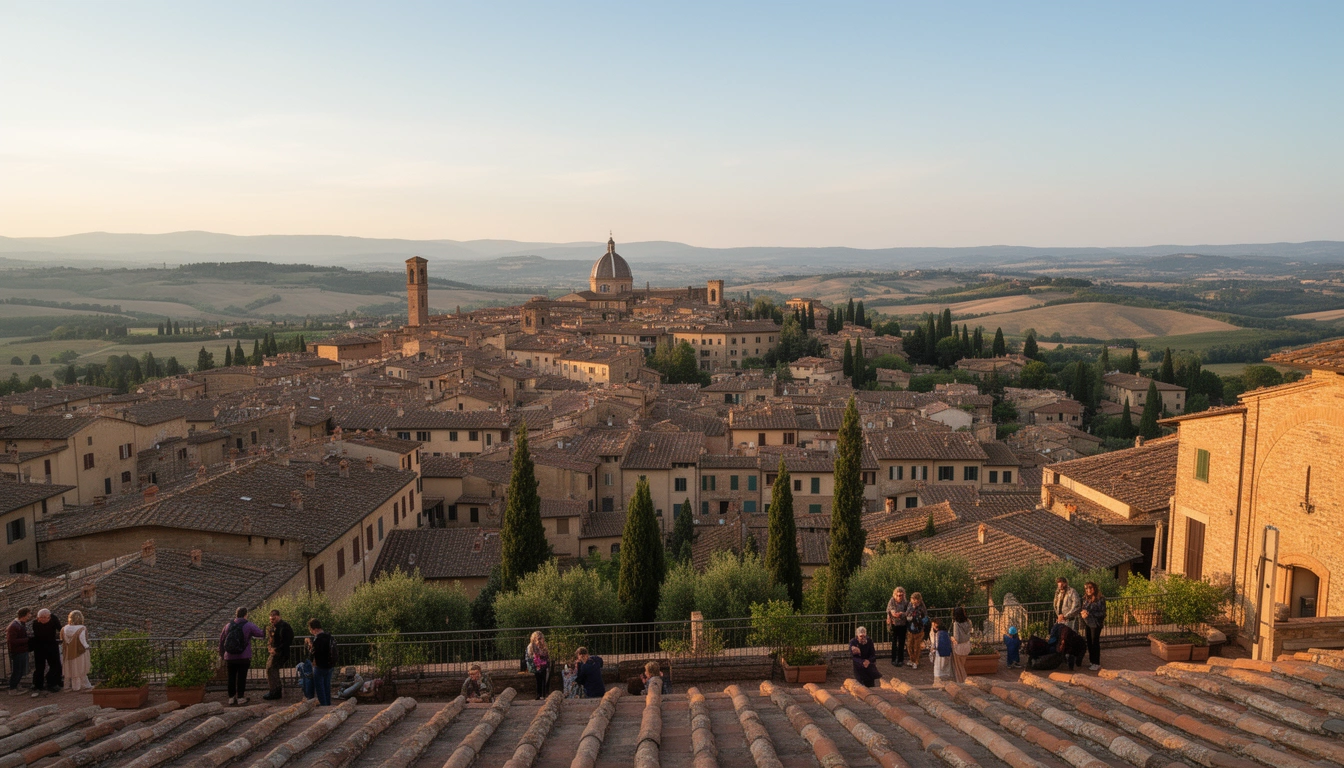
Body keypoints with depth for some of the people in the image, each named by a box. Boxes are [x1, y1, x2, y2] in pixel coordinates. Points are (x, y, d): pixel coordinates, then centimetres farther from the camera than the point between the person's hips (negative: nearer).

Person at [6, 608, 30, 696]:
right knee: (16, 671, 2)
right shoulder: (14, 626, -21)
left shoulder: (22, 624, 9)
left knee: (20, 671, 18)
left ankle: (15, 687, 31)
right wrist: (26, 640, -23)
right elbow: (11, 641, -25)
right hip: (17, 652, -9)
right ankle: (12, 690, 14)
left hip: (23, 651, 9)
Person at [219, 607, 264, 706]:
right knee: (241, 677, 4)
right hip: (244, 657, -3)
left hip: (230, 657, 3)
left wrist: (222, 653, 25)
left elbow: (221, 640, 13)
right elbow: (261, 634, -7)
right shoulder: (249, 625, -8)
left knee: (231, 677, 13)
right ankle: (240, 698, 7)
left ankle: (231, 698, 17)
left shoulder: (228, 626, 5)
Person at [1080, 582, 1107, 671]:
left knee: (1095, 643, -2)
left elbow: (1102, 613, -13)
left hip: (1095, 624, -6)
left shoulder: (1100, 600, -10)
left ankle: (1096, 663, 5)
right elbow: (1083, 610, 16)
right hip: (1087, 624, 6)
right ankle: (1091, 661, 20)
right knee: (1089, 643, 11)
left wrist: (1089, 613, -20)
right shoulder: (1085, 599, 8)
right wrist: (1082, 613, -8)